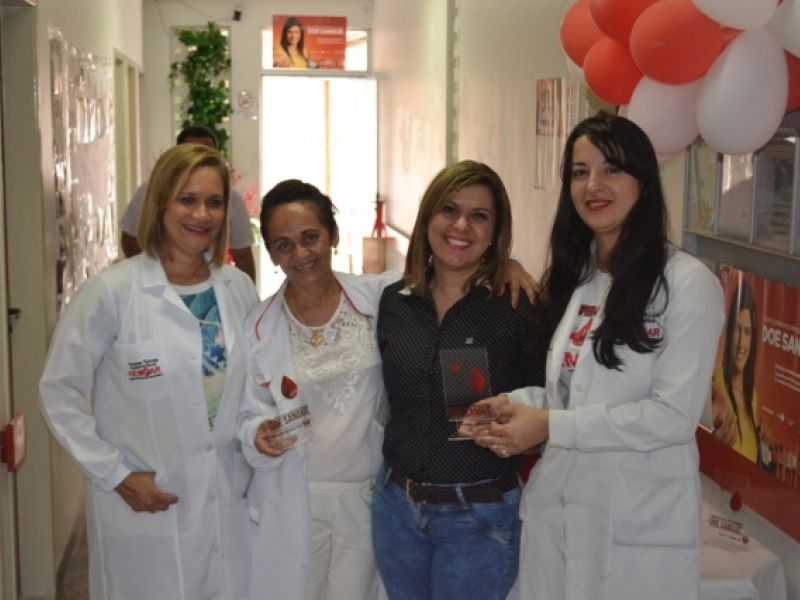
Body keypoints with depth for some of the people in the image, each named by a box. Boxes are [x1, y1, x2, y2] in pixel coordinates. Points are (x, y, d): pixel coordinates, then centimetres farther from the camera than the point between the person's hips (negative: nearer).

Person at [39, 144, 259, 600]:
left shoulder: (239, 289, 2)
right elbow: (59, 392, -8)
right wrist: (116, 475, -11)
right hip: (144, 511, -4)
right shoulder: (112, 291, -13)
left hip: (229, 503, 4)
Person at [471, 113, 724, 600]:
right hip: (555, 508, 6)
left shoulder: (688, 283, -12)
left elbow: (675, 414, -17)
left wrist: (550, 427, -17)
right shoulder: (569, 277, 10)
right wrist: (520, 404, -5)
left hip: (640, 521, -6)